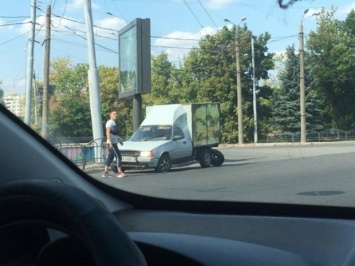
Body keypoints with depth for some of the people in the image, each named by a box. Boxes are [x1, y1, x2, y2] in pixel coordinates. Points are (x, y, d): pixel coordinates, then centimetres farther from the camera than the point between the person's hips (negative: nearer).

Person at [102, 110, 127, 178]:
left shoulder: (114, 122, 17)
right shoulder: (110, 122, -12)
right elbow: (108, 133, -20)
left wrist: (119, 139, 26)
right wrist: (110, 143, -26)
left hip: (114, 142, 10)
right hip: (112, 143, -10)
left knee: (110, 157, 9)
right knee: (118, 156, -9)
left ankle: (105, 172, 11)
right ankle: (120, 172, -9)